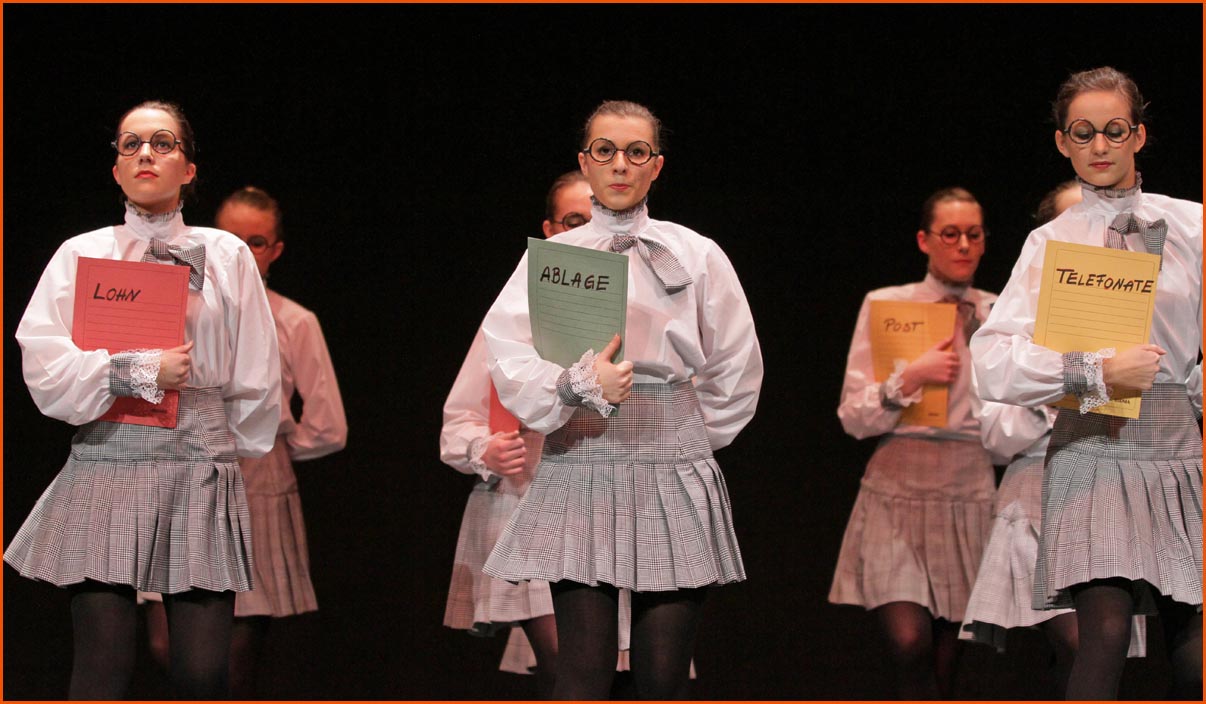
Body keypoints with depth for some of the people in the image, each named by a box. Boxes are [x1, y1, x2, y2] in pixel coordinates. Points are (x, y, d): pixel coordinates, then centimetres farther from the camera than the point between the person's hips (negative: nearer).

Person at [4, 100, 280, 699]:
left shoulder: (227, 256, 12)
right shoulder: (81, 255, 9)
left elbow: (257, 381, 13)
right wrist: (144, 373, -9)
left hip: (202, 472, 1)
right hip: (104, 468, -1)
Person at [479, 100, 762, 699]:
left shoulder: (696, 255, 9)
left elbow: (736, 374, 14)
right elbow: (508, 361, -7)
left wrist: (681, 437, 12)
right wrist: (580, 386, -23)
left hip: (672, 476, 1)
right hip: (578, 475, -1)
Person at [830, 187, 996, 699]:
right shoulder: (886, 306, 2)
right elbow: (853, 417, -3)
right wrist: (910, 378, -17)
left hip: (970, 495, 2)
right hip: (900, 489, -2)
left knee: (944, 665, 2)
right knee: (910, 643, -23)